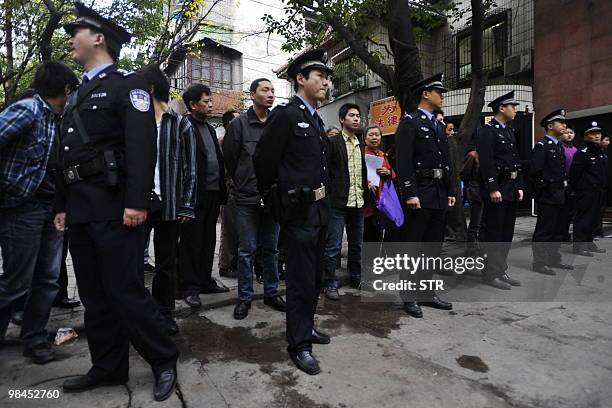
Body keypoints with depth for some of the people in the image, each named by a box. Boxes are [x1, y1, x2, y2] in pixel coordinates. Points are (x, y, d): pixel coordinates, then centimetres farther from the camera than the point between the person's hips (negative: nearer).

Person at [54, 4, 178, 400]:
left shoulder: (128, 83, -2)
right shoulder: (78, 95, 23)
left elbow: (142, 146, -15)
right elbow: (68, 156, 22)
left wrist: (137, 201, -23)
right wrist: (63, 205, 18)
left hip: (114, 208, -8)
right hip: (80, 210, 8)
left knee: (126, 292, -5)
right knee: (94, 296, 12)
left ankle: (164, 360, 12)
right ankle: (108, 367, 25)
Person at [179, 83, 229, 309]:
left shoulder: (209, 128, 18)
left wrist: (222, 191, 13)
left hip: (213, 193, 8)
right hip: (196, 195, -8)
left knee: (208, 240, 14)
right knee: (191, 242, 2)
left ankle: (205, 280, 27)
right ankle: (190, 288, 12)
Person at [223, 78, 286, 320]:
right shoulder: (239, 124, -2)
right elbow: (230, 158, 3)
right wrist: (244, 184, 10)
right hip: (247, 199, -2)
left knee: (271, 248, 12)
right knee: (247, 251, 4)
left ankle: (271, 293, 26)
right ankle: (244, 297, 18)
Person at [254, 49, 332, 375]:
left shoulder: (316, 120, 15)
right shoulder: (285, 115, -11)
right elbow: (263, 161, -11)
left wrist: (322, 197, 16)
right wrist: (275, 200, -1)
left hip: (319, 209, 9)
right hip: (299, 212, -8)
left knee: (315, 275, 17)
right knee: (301, 278, 0)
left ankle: (306, 326, 35)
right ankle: (299, 344, 15)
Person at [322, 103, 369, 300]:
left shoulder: (361, 145, 16)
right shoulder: (333, 142, -4)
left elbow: (363, 172, 18)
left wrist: (366, 196, 10)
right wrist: (329, 196, -12)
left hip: (358, 202, 7)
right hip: (338, 202, -6)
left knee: (356, 243, 15)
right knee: (333, 245, -2)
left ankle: (356, 277, 30)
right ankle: (330, 283, 10)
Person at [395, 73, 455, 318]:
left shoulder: (438, 126, 19)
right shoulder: (410, 122, -6)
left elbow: (447, 162, 19)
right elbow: (403, 161, -15)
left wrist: (450, 192, 13)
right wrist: (409, 194, -21)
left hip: (439, 195, 8)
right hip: (419, 194, -8)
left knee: (433, 246, 13)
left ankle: (426, 293, 25)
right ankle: (409, 297, 12)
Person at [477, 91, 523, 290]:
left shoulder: (509, 131, 19)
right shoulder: (487, 131, -9)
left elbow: (516, 161, 19)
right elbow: (486, 162, -18)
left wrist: (519, 186, 12)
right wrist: (493, 189, -21)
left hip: (511, 190, 9)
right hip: (496, 188, -9)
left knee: (507, 233, 12)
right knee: (494, 233, -3)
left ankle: (501, 271, 22)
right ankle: (491, 274, 6)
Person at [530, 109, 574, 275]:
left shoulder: (559, 146, 16)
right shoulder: (542, 145, -11)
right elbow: (535, 170, -21)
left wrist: (564, 185, 11)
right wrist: (545, 186, -13)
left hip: (561, 195, 9)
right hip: (548, 196, -9)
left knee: (558, 230, 15)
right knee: (544, 231, -3)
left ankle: (554, 259, 26)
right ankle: (539, 262, 5)